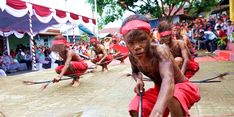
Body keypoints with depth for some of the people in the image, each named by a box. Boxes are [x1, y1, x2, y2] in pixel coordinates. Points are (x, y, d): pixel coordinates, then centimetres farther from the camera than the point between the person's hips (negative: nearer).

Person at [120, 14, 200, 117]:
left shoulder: (160, 50, -34)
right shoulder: (133, 57, -14)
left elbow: (168, 79, -53)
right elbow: (135, 72, 11)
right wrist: (138, 80, -15)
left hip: (181, 87, -5)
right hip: (159, 90, 6)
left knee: (171, 99, -40)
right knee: (135, 109, -17)